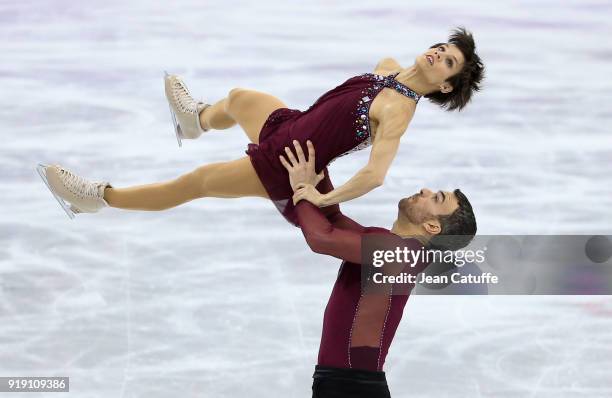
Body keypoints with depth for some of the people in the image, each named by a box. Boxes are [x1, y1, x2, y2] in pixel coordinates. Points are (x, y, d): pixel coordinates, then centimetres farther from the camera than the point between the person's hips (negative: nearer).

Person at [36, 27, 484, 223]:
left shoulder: (398, 111, -30)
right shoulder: (390, 69, -4)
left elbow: (375, 174, -40)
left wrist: (321, 199, -34)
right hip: (293, 125, 9)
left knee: (195, 182, 0)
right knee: (237, 98, 33)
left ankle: (99, 197, 13)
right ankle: (196, 119, 70)